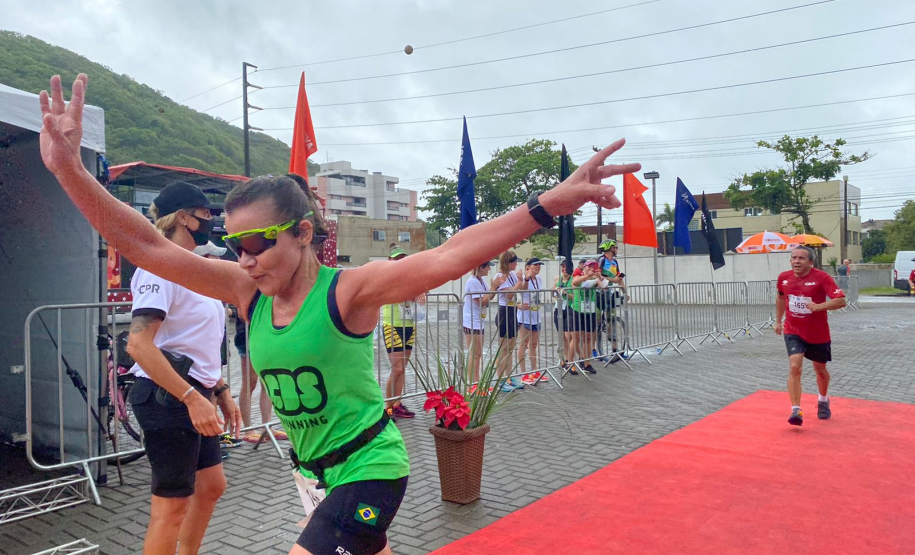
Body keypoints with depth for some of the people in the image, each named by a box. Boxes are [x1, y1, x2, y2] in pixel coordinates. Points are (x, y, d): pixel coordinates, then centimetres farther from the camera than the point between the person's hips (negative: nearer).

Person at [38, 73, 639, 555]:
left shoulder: (349, 289, -20)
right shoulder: (248, 292, -4)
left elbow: (447, 258, -32)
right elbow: (148, 246, -8)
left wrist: (549, 203, -42)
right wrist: (70, 170, -19)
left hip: (370, 468, -7)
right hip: (324, 473, 7)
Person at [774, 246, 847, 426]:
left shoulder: (821, 277, -16)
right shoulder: (783, 278, -4)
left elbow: (841, 301, -22)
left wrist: (819, 306, -37)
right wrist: (778, 321, 18)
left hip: (818, 334, -1)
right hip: (793, 332, 1)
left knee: (820, 369, 17)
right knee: (795, 367, -17)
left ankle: (823, 400, 46)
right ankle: (796, 411, -15)